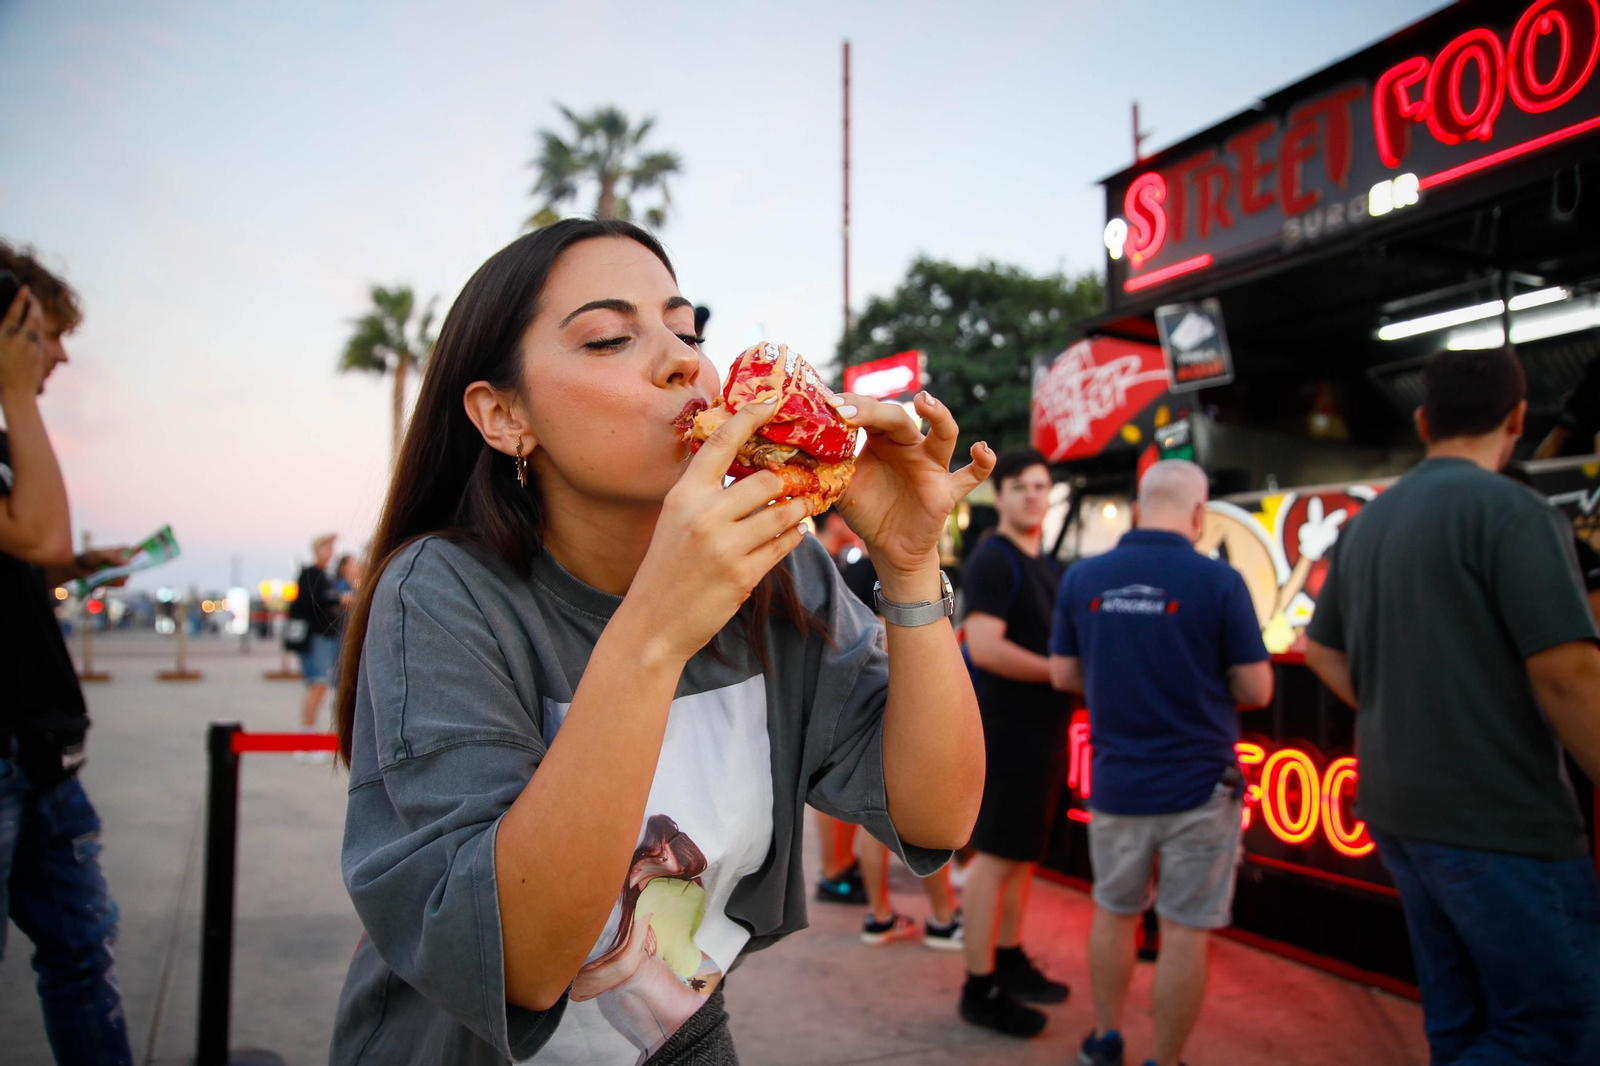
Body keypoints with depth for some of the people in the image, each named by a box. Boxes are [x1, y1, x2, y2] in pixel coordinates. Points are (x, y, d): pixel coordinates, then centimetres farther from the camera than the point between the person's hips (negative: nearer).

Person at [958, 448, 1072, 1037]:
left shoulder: (1046, 565, 15)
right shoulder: (992, 560, -13)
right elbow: (984, 648, -24)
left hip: (1043, 728, 9)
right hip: (1006, 728, -9)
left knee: (1025, 853, 17)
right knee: (997, 855, -3)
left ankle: (1009, 961, 31)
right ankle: (979, 989, 7)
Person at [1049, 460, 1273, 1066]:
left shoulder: (1083, 578, -3)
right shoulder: (1219, 582, -13)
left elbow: (1063, 675, 4)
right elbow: (1256, 691, -8)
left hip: (1116, 782, 4)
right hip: (1199, 786, -3)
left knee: (1113, 912, 20)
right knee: (1184, 930, 8)